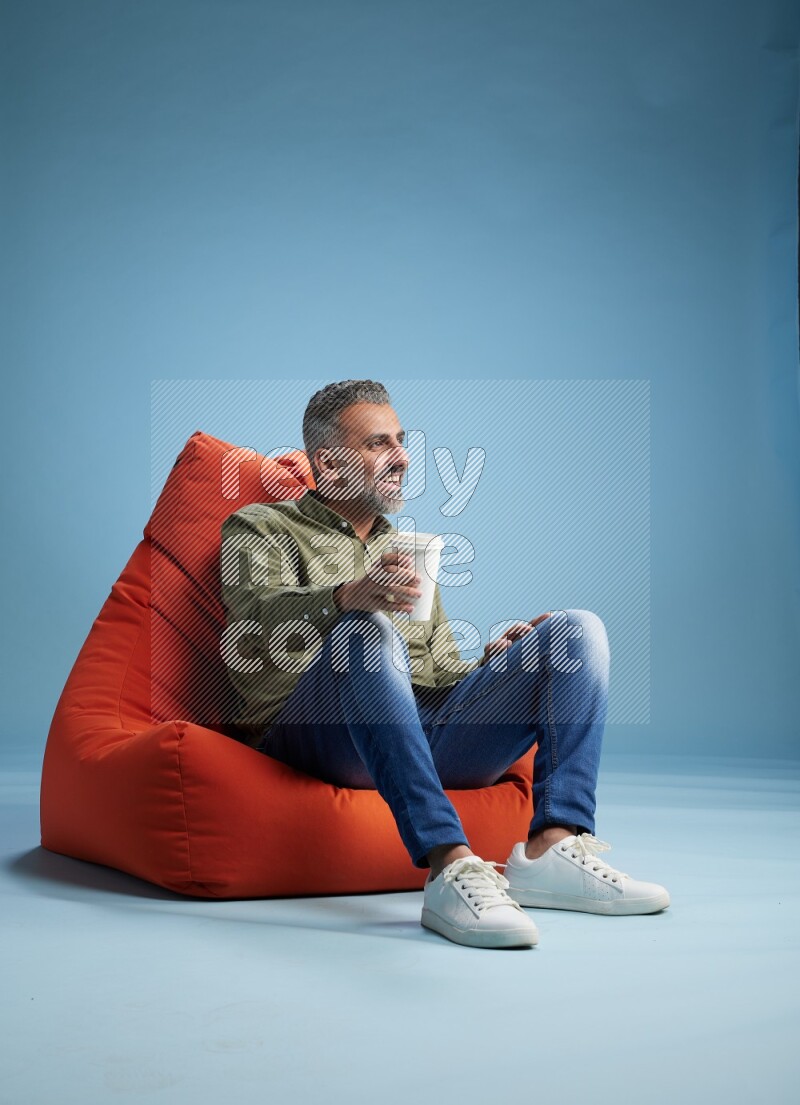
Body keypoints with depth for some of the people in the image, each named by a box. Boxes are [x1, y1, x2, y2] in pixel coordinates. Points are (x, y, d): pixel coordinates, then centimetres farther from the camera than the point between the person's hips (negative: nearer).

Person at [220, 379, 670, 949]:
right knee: (368, 631, -36)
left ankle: (554, 847, -28)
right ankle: (452, 870, -46)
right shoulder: (260, 528, 13)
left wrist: (493, 660, 5)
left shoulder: (407, 551, 32)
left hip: (425, 727, 5)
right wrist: (350, 596, -30)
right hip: (315, 735, -5)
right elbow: (259, 622, -10)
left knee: (579, 628, -8)